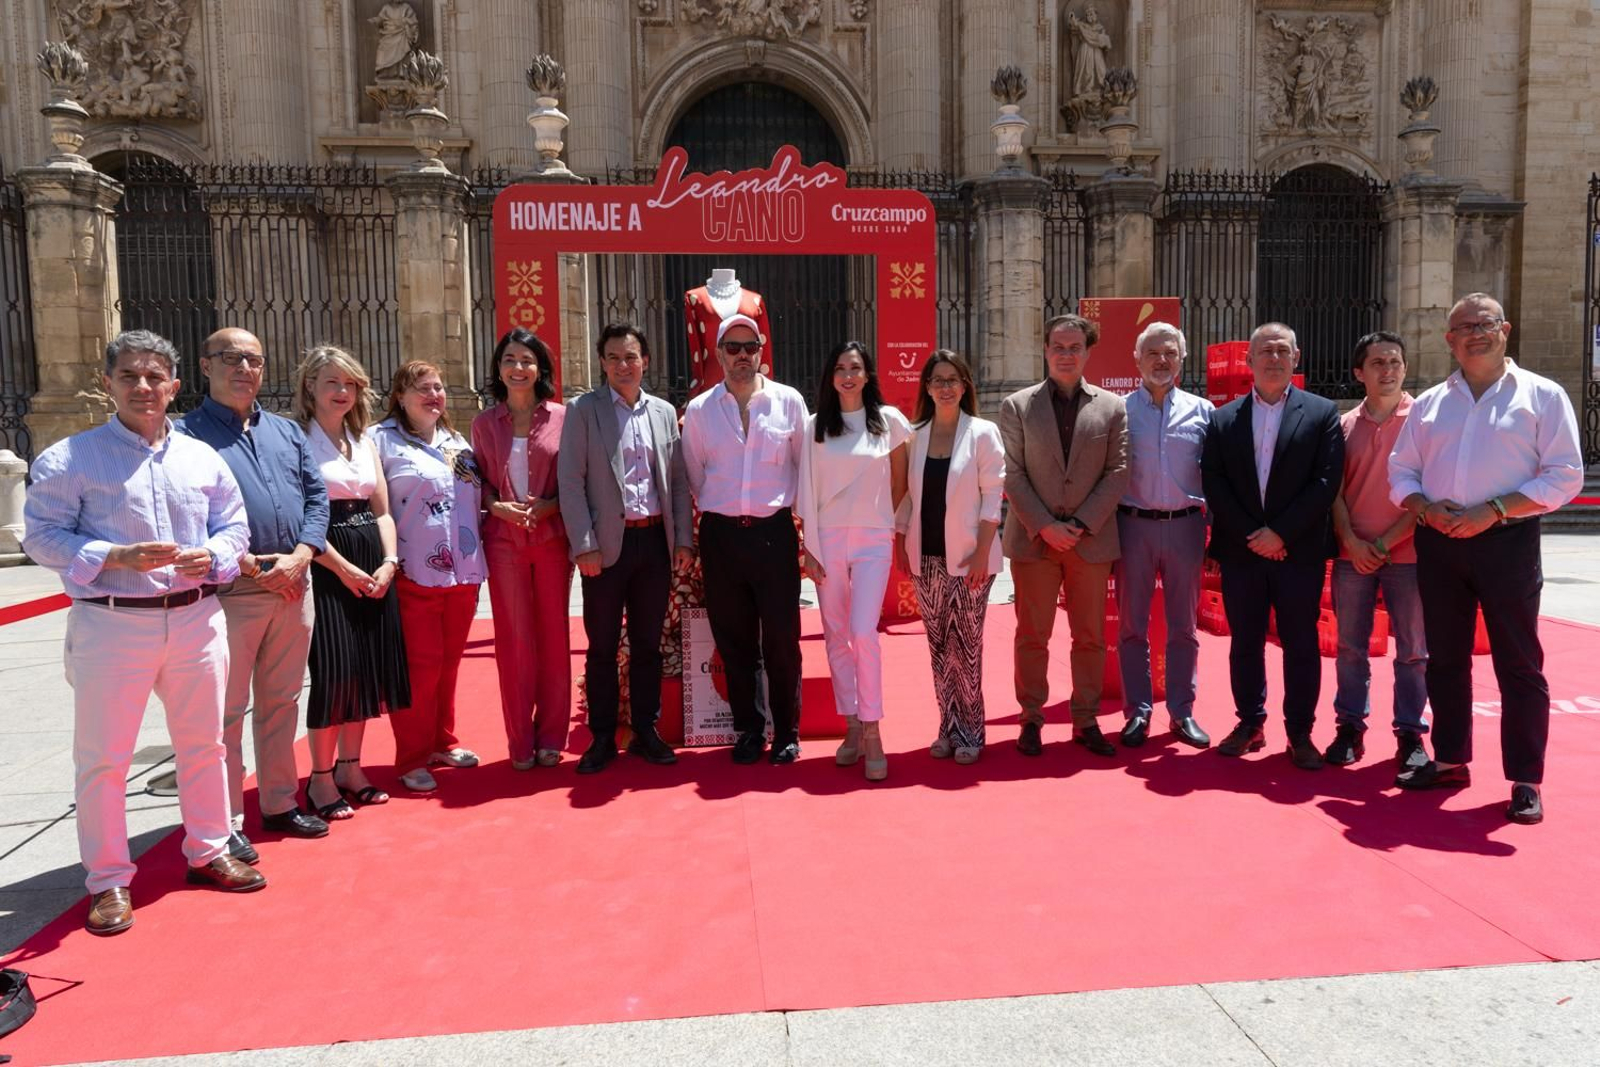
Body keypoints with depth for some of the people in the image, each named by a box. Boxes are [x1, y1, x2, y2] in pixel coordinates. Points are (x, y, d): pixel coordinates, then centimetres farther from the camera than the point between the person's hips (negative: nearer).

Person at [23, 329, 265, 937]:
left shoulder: (202, 458, 8)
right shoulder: (69, 459, -3)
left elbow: (234, 525, 12)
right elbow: (42, 537, -6)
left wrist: (212, 556, -10)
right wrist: (115, 557, -21)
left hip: (196, 619, 4)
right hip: (111, 623, -3)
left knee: (204, 744, 14)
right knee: (103, 757, 4)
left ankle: (208, 853, 31)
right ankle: (108, 880, 19)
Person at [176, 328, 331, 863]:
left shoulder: (287, 432, 15)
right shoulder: (187, 433, -2)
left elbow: (317, 496, 10)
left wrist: (298, 556, -6)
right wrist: (248, 565, -15)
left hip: (293, 584, 5)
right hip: (230, 590, -5)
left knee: (282, 702, 14)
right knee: (227, 711, 1)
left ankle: (280, 803, 27)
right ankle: (225, 824, 11)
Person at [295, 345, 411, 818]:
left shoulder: (365, 442, 14)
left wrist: (389, 562, -2)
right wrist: (344, 568, -16)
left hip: (373, 564, 6)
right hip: (326, 566, -6)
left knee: (369, 666, 9)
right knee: (334, 668, -5)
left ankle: (349, 766, 23)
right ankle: (321, 777, 9)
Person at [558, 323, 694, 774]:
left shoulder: (664, 412, 11)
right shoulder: (583, 410, 0)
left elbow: (678, 481, 12)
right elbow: (570, 481, -6)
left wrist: (683, 538, 5)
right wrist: (584, 545, -12)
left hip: (656, 541, 3)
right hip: (606, 544, -3)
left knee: (648, 644, 11)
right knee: (602, 647, 5)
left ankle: (646, 732, 22)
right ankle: (602, 739, 16)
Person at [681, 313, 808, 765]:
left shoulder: (789, 401, 2)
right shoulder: (699, 409, 5)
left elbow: (805, 465, 8)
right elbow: (694, 475, 14)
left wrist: (789, 503, 8)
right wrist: (719, 508, 13)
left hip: (774, 531, -1)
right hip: (720, 535, 2)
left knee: (782, 639, 1)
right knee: (734, 642, 8)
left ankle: (787, 733, 16)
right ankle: (749, 731, 22)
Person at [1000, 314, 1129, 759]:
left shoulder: (1112, 407, 7)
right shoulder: (1016, 406, 4)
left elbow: (1118, 472, 1)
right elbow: (1012, 474, -1)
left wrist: (1082, 524, -9)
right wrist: (1044, 526, -11)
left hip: (1091, 539, 1)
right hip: (1033, 539, -1)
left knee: (1091, 637, 7)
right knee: (1032, 636, 4)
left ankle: (1086, 721, 18)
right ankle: (1031, 719, 15)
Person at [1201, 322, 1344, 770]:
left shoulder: (1322, 413, 2)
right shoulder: (1223, 418, 7)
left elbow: (1326, 481, -6)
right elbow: (1213, 483, 1)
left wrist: (1280, 532, -13)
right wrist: (1252, 534, -9)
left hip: (1300, 549, -2)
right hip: (1240, 549, 2)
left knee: (1301, 644, 4)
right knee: (1245, 642, 9)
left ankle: (1300, 732, 14)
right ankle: (1249, 723, 21)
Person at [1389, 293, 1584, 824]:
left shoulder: (1542, 396, 1)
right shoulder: (1429, 403, 12)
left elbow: (1564, 476, -6)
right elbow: (1400, 472, 12)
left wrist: (1493, 510, -16)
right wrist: (1426, 508, -8)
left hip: (1506, 542, -4)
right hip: (1438, 543, 4)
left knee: (1519, 664, 1)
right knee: (1445, 659, 12)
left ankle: (1526, 780, 10)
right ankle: (1450, 760, 25)